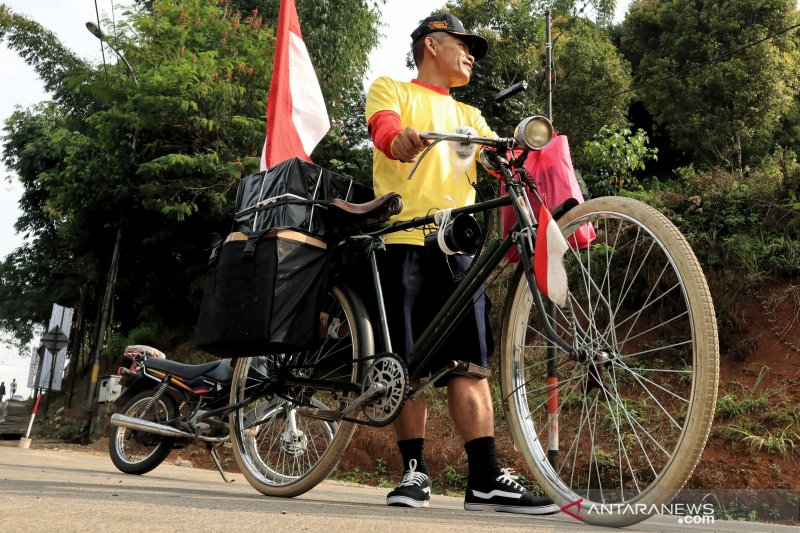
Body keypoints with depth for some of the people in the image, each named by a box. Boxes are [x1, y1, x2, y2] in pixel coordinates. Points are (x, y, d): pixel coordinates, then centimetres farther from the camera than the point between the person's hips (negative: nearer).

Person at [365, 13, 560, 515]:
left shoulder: (468, 116, 28)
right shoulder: (392, 89, 14)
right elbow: (385, 130, -9)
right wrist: (402, 139, -33)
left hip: (458, 248, 4)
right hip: (403, 242, -4)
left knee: (469, 362, -3)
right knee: (409, 364, -2)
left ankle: (486, 478, -1)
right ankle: (415, 471, 8)